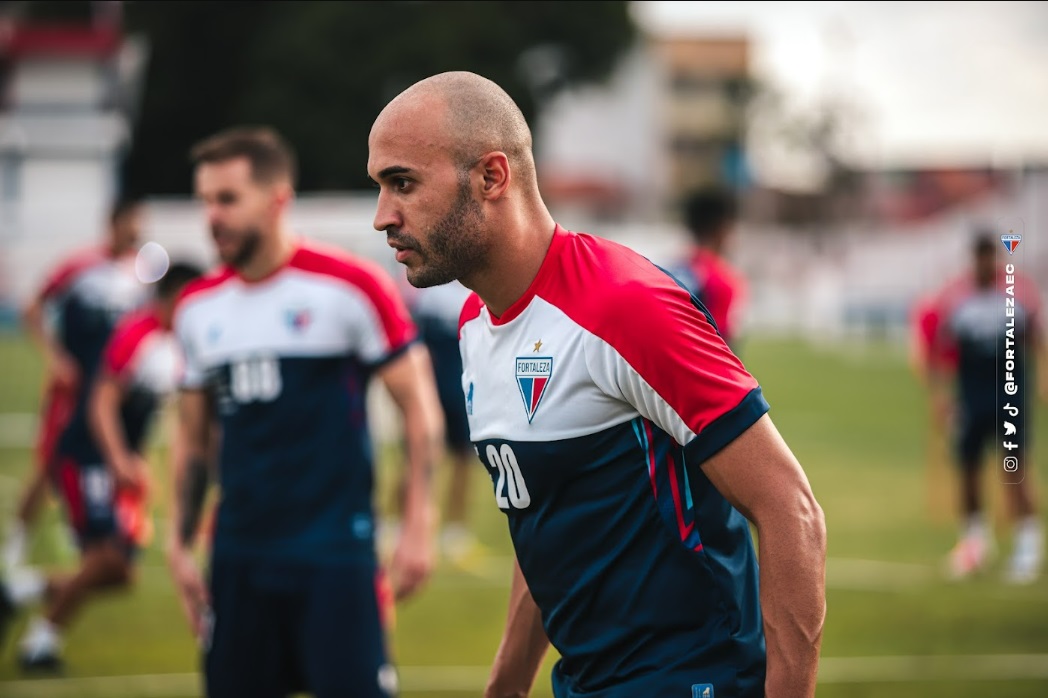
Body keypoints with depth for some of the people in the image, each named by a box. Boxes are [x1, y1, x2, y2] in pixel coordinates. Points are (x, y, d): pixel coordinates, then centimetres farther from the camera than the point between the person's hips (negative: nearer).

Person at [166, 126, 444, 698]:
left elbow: (420, 413, -4)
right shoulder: (198, 307, 10)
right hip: (238, 559, 5)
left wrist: (418, 527, -11)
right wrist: (178, 544, 12)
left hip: (335, 555, -5)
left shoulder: (349, 287, -7)